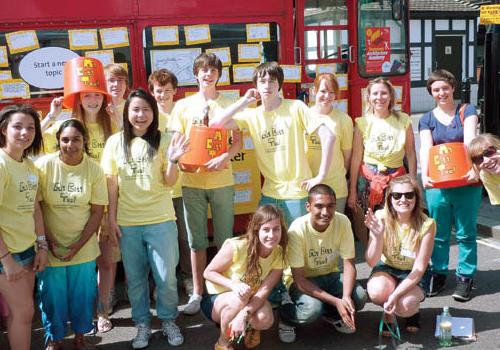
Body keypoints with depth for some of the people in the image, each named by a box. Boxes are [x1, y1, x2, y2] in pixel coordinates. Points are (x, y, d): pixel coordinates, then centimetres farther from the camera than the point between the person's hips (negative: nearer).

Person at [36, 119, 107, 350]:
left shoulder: (94, 169, -7)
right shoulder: (43, 165, -11)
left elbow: (97, 211, -4)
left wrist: (78, 246, -10)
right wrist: (49, 241, -11)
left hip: (84, 248, 1)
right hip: (51, 248, -1)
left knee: (83, 295, 13)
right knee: (52, 296, 11)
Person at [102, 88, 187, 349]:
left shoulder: (163, 140, -2)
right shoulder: (115, 142, 0)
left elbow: (169, 182, -3)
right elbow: (111, 183, 4)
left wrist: (172, 161, -22)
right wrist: (111, 218, 2)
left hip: (160, 220, -1)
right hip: (127, 222, 1)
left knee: (166, 277, 5)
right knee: (135, 278, 12)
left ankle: (169, 321, 26)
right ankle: (143, 324, 29)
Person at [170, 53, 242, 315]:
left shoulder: (229, 105, 6)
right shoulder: (183, 106, 8)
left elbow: (238, 141, 3)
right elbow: (176, 141, 9)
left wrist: (224, 157, -16)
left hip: (222, 180, 0)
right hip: (192, 181, 1)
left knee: (225, 239, 7)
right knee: (196, 241, 7)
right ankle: (197, 293, 18)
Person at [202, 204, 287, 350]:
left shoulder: (279, 255, -14)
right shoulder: (236, 246, -28)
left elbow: (264, 290, -21)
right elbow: (208, 272, -17)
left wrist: (243, 315, -38)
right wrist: (234, 285, -35)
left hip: (251, 300, 3)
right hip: (216, 300, -3)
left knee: (265, 320, -30)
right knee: (239, 299, -37)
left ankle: (249, 328, 9)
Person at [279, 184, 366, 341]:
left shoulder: (343, 222, -18)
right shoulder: (297, 229, -28)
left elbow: (349, 264, -12)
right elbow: (299, 280, -25)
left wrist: (346, 296, -31)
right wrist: (336, 302, -32)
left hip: (330, 275, 4)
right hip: (302, 280, -4)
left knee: (359, 297, -22)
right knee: (313, 308, -33)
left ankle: (332, 315, 10)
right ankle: (286, 314, 2)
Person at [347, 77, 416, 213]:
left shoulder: (404, 120, -1)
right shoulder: (362, 123, -2)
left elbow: (411, 154, 2)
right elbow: (356, 158, -2)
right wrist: (352, 191, -2)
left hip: (396, 178, 0)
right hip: (367, 179, 0)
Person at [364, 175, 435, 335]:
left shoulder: (426, 224, -22)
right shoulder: (381, 218, -19)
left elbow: (419, 269, -19)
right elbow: (372, 262, -20)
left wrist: (395, 295, -31)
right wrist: (377, 236, -39)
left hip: (414, 275, -1)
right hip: (387, 269, 1)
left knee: (404, 306, -29)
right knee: (376, 292, -31)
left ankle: (413, 310, 10)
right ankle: (388, 313, 5)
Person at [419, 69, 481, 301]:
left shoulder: (466, 112, 5)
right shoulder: (427, 120, 10)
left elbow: (470, 141, -10)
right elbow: (425, 148, -4)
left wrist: (474, 168, -27)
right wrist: (424, 176, -21)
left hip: (466, 182, -1)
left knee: (466, 232, 5)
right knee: (438, 233, 8)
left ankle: (465, 277, 15)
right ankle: (438, 273, 22)